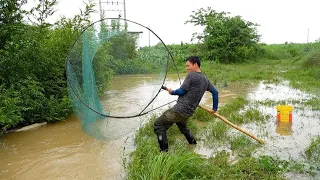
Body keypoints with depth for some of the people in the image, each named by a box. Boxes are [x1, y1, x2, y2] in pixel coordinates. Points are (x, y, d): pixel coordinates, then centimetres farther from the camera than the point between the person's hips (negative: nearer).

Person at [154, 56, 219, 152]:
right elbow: (215, 92, 20)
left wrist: (172, 92, 9)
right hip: (189, 113, 9)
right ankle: (194, 144, 39)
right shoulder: (205, 80, 11)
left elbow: (181, 91, -11)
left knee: (158, 125, 0)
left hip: (179, 110, -9)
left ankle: (164, 152, -1)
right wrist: (214, 108, 28)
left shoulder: (191, 75, -13)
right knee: (183, 127, 37)